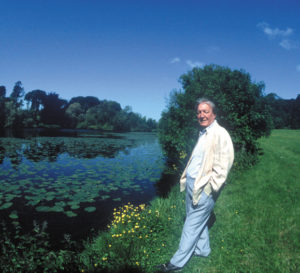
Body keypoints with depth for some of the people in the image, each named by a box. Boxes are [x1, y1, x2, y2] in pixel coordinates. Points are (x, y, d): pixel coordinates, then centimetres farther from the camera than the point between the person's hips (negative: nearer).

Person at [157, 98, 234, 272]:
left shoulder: (220, 134, -14)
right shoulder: (203, 134, 14)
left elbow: (224, 163, -19)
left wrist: (212, 187, -18)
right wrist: (187, 179, 11)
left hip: (204, 188, -8)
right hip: (192, 184, 8)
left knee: (192, 225, 1)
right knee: (198, 221, 21)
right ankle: (203, 250, 40)